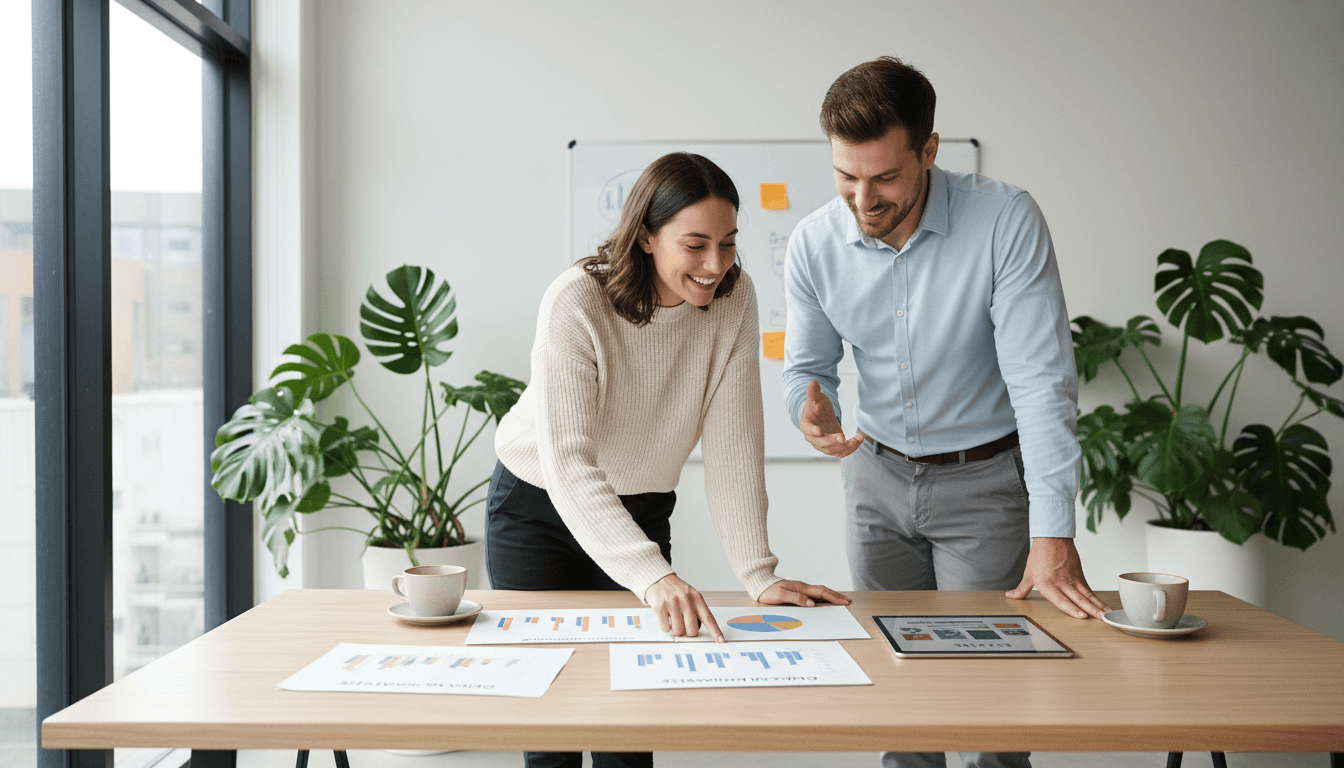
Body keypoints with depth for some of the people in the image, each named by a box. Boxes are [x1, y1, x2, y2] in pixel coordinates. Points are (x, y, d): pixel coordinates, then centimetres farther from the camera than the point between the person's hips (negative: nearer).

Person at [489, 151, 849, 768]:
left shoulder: (733, 297, -16)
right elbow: (566, 462, -35)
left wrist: (758, 573, -21)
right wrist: (654, 576, -46)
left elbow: (732, 440, -15)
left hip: (640, 510, 3)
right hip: (538, 508, -3)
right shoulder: (576, 303, -28)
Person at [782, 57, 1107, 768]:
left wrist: (1053, 534, -29)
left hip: (986, 477, -3)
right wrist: (811, 403, -25)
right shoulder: (813, 243, -11)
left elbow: (1041, 380, -24)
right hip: (877, 473, 4)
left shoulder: (1006, 220, -22)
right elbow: (807, 363, 1)